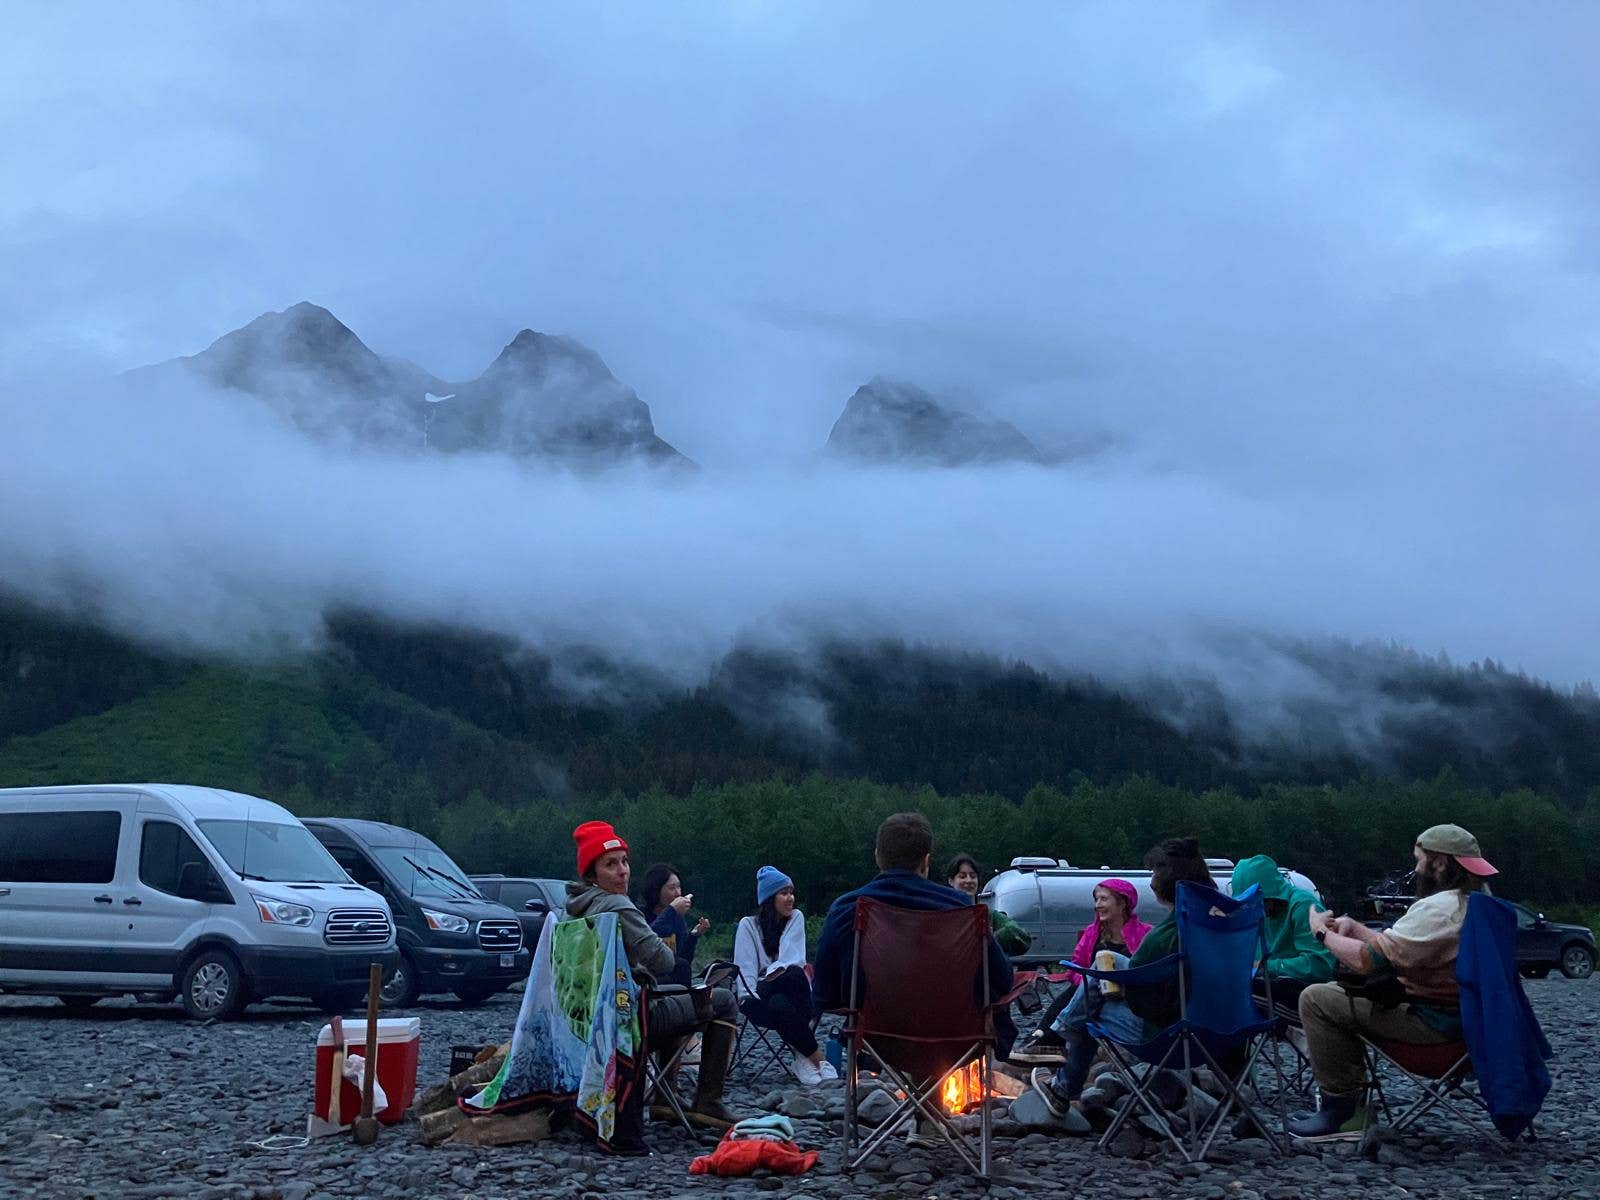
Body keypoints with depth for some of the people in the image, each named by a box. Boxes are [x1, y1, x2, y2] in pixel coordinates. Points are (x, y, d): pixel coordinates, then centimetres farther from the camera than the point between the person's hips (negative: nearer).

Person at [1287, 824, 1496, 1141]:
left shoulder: (1438, 910, -22)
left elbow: (1370, 958, -23)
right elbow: (1394, 945, 17)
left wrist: (1324, 932, -6)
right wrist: (1353, 927, 7)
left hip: (1434, 1020, -11)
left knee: (1316, 999, -12)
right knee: (1334, 991, 22)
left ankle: (1343, 1112, -6)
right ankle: (1344, 1097, 20)